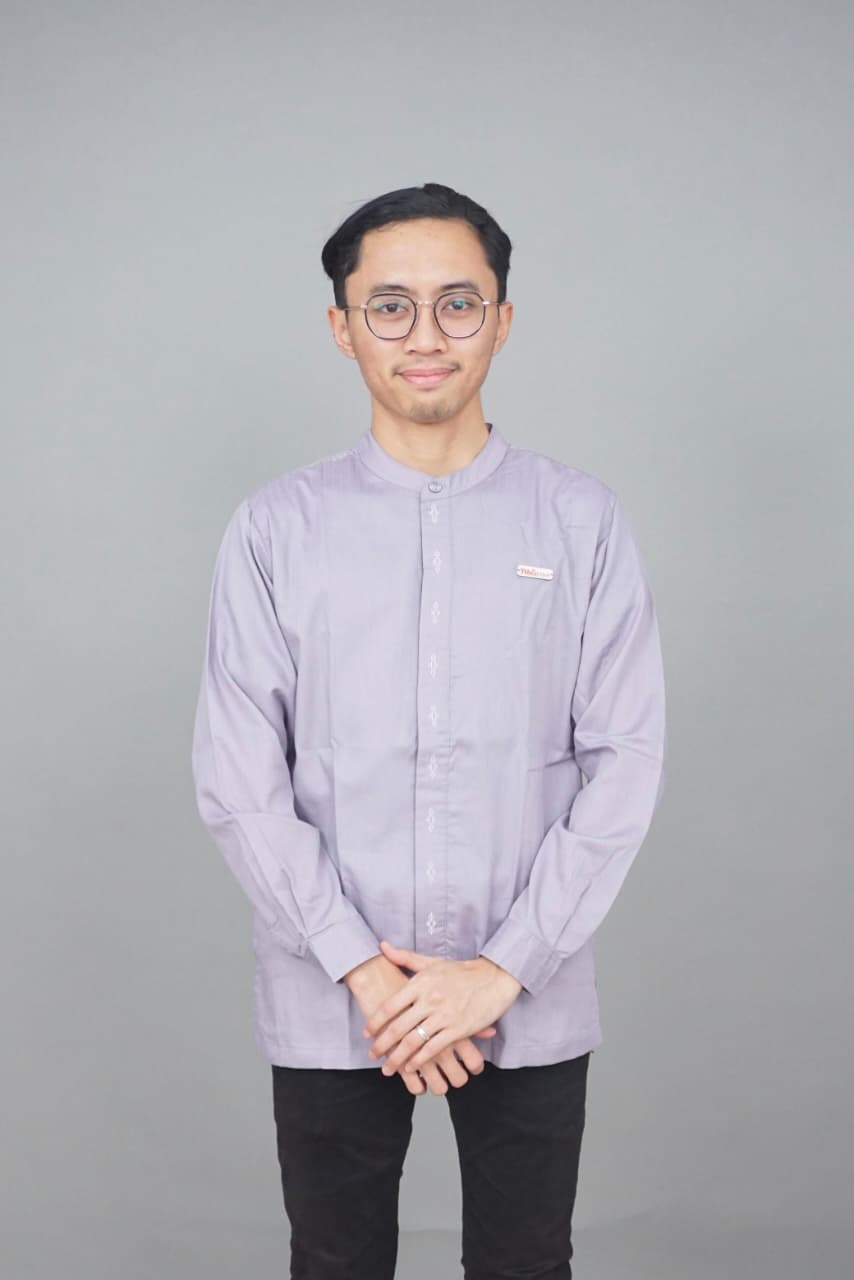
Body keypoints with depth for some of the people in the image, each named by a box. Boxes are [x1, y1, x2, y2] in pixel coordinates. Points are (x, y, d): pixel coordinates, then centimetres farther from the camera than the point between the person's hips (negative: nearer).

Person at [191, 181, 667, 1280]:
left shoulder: (581, 520, -1)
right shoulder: (276, 528, -2)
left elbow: (625, 761, -4)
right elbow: (237, 778, -5)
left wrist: (504, 966, -10)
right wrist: (361, 968, -11)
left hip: (531, 1002, 0)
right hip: (327, 1009, 0)